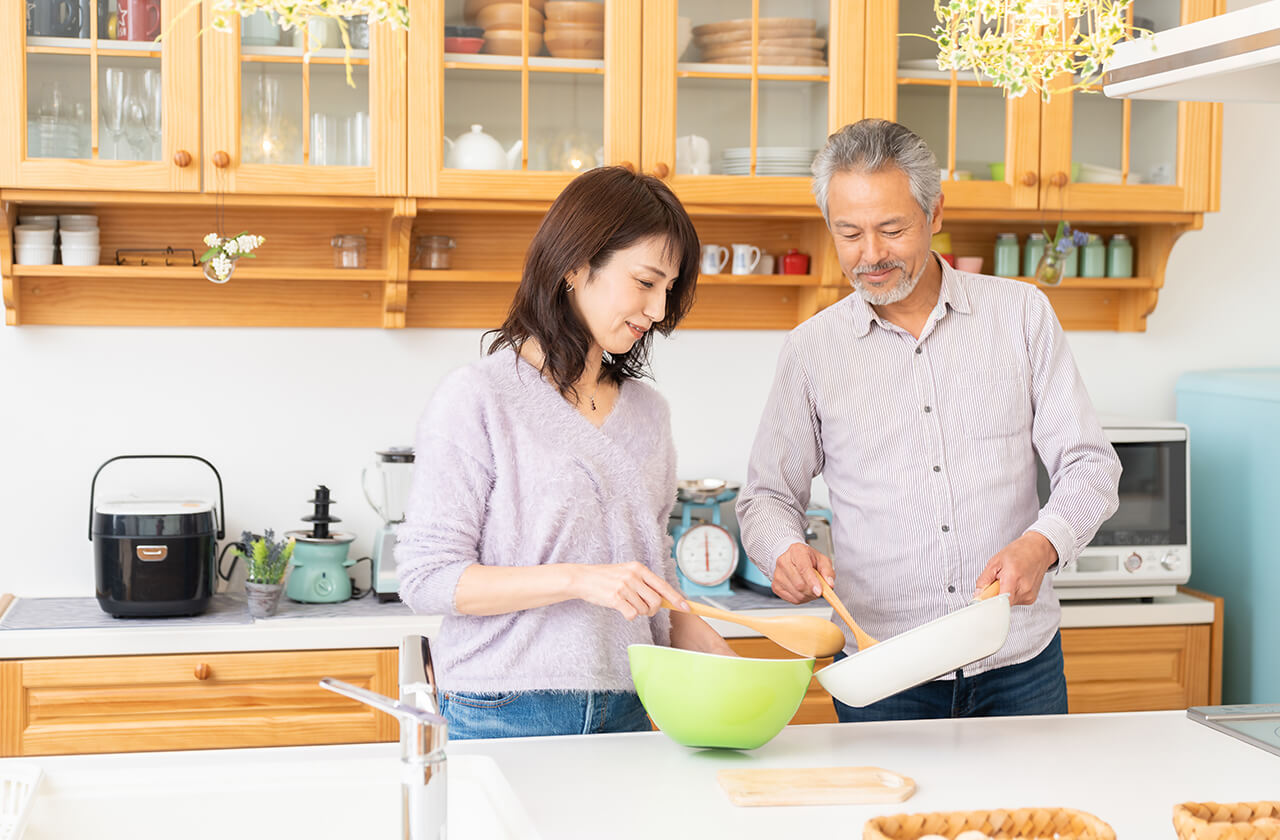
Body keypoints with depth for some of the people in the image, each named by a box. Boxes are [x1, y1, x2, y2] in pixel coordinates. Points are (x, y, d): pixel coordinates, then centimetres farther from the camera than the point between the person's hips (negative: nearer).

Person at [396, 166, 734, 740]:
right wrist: (578, 580, -20)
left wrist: (705, 646, 0)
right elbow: (426, 578, -12)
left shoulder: (647, 412, 12)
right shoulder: (476, 399, -8)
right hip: (503, 718, -5)